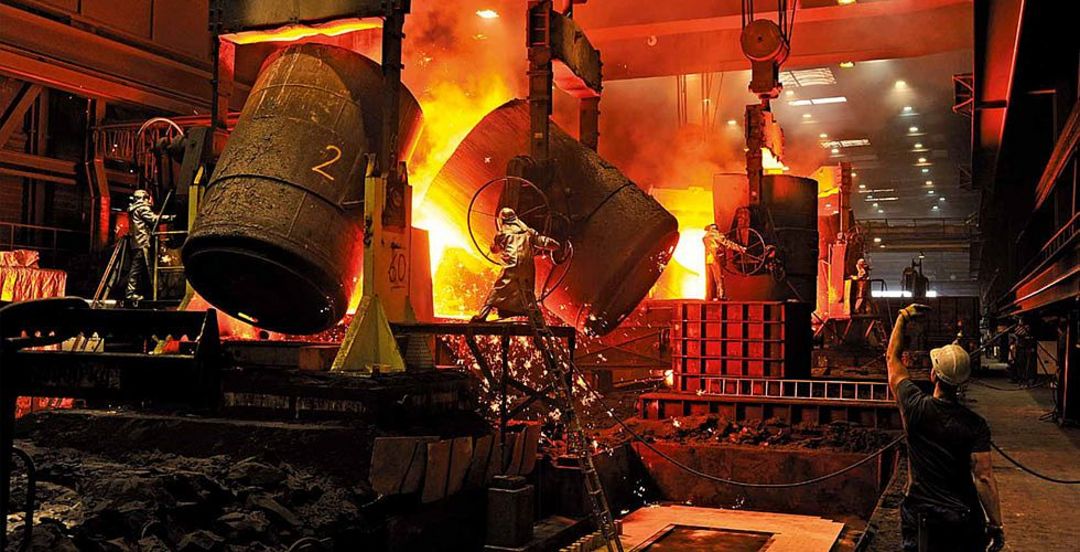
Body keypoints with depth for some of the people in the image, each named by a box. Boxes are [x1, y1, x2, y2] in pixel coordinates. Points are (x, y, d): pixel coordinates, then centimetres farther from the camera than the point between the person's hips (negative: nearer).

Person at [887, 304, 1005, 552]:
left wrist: (903, 318, 10)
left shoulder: (915, 408, -13)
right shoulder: (976, 425, -14)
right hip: (964, 519, 1)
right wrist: (996, 525, -7)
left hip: (920, 515, 0)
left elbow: (892, 358, 1)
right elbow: (984, 477, -16)